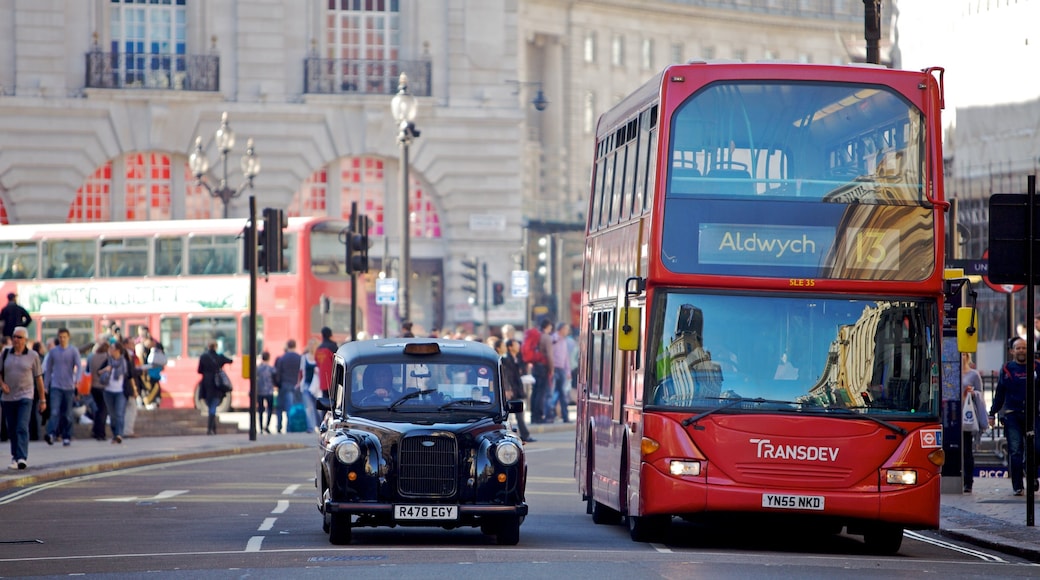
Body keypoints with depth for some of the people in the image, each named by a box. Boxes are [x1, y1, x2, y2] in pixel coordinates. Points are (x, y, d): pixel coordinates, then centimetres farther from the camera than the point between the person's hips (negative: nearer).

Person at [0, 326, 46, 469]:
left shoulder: (32, 355, 1)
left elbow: (39, 378, 4)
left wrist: (42, 399, 5)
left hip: (25, 397, -3)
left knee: (22, 428, -16)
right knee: (11, 430, 8)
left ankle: (22, 458, -22)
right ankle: (15, 457, 21)